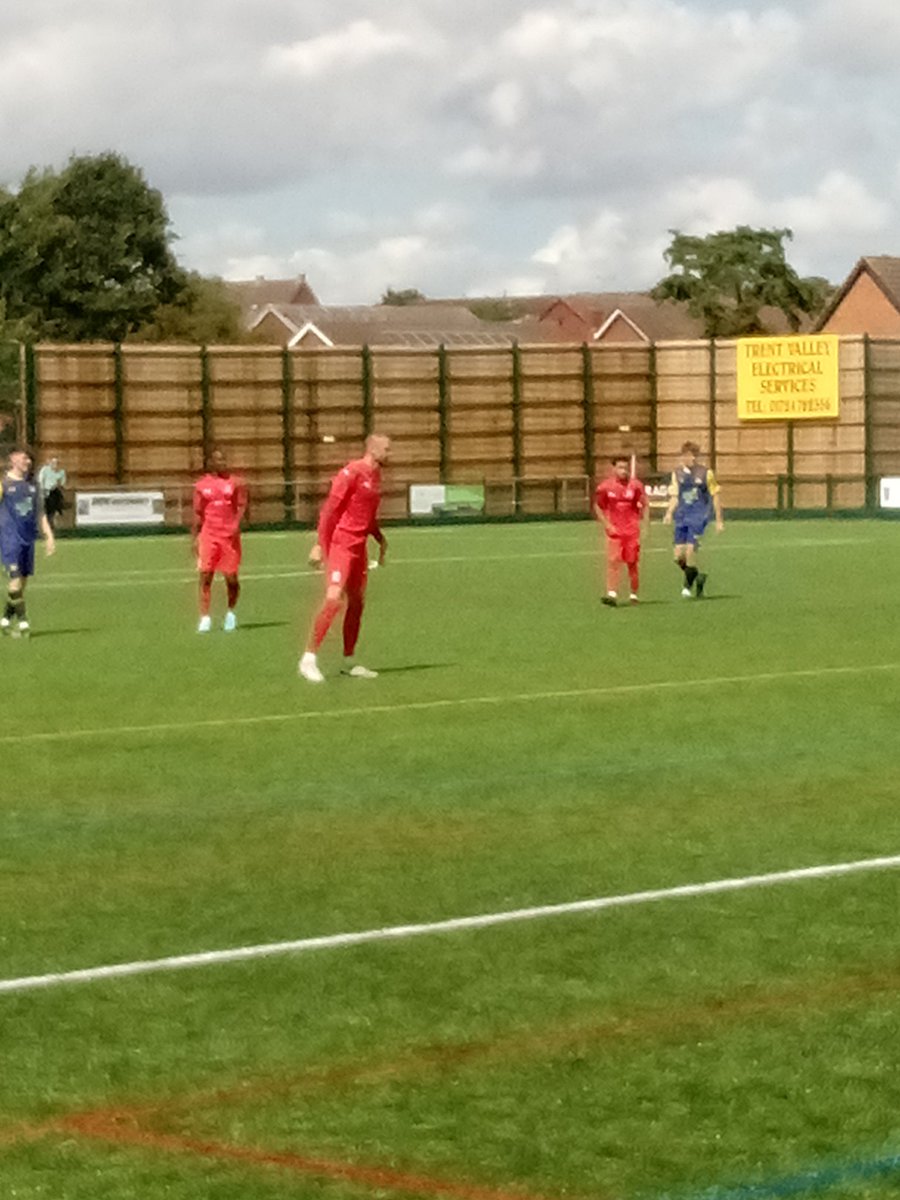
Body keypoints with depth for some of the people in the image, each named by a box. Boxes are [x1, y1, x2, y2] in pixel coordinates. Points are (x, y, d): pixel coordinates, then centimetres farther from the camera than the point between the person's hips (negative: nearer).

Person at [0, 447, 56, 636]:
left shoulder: (33, 485, 13)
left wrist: (49, 535, 11)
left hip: (28, 539, 6)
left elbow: (40, 512, 19)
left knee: (23, 580, 7)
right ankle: (22, 621, -11)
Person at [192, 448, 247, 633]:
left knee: (231, 577, 3)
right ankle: (204, 618, -4)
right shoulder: (201, 485, 7)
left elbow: (242, 506, 0)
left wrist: (237, 524, -18)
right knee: (205, 575, -7)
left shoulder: (235, 482, 4)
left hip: (229, 534, 0)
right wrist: (194, 538, 7)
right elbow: (198, 513, 11)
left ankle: (231, 613, 25)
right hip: (208, 534, 0)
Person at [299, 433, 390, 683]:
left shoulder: (375, 476, 13)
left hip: (359, 546, 9)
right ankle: (308, 659, -11)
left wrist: (380, 539, 16)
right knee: (333, 599, -16)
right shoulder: (352, 473, -14)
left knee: (357, 603, 10)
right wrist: (320, 545, -19)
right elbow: (330, 508, -15)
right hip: (340, 545, -9)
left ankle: (349, 662, 18)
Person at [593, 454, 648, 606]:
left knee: (632, 563, 5)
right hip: (614, 530, 0)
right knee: (613, 561, -12)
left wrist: (643, 523, -1)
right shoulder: (606, 486, -3)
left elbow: (644, 506, 7)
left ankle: (634, 595, 19)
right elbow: (597, 507, 7)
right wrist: (607, 525, -1)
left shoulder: (635, 485, -3)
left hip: (632, 530, 0)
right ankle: (612, 595, -15)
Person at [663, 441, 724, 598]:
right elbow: (675, 496, 13)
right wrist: (669, 513, -5)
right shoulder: (677, 473, 6)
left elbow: (716, 495, 3)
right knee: (678, 556, -1)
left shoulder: (705, 473, -4)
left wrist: (719, 519, 4)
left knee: (690, 551, -15)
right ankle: (698, 577, 24)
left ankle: (689, 583, 3)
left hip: (698, 518, -4)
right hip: (682, 518, 4)